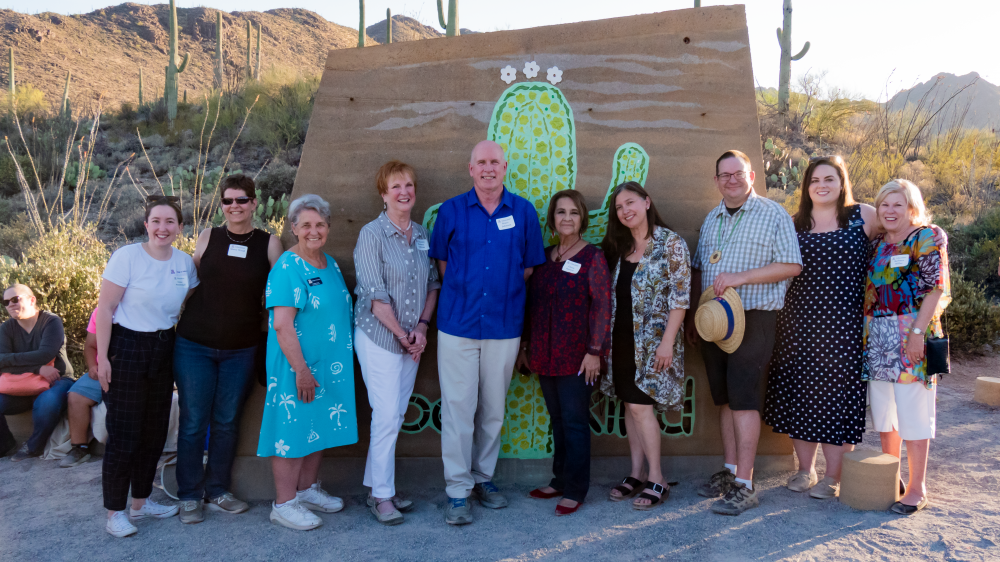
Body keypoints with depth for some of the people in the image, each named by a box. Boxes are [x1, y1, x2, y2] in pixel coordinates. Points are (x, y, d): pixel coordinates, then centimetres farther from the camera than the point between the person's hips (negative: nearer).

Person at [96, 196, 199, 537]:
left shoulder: (185, 263, 3)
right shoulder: (127, 256, -13)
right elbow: (105, 308, -12)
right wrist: (102, 357, -14)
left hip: (163, 350, 6)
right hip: (127, 348, -6)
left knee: (155, 431, 13)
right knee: (124, 434, -2)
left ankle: (141, 502, 29)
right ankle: (114, 512, 12)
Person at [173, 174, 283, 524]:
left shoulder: (269, 243, 0)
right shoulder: (208, 237, 2)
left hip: (241, 350, 1)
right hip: (194, 346, 0)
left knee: (227, 421, 11)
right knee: (193, 421, 4)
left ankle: (216, 492, 26)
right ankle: (189, 496, 18)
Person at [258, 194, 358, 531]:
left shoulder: (330, 264, 10)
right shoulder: (287, 268, -15)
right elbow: (281, 325, -20)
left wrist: (342, 361, 16)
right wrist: (301, 370, -22)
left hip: (329, 365, 8)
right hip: (297, 366, -8)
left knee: (320, 426, 16)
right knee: (293, 429, 1)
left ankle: (307, 489, 32)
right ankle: (284, 504, 13)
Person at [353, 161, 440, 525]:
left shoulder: (422, 235, 8)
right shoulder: (372, 234, -10)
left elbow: (433, 282, 10)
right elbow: (375, 294, -13)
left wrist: (422, 327, -4)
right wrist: (402, 334, -9)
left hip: (411, 339, 6)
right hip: (378, 336, -6)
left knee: (395, 415, 10)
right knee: (388, 416, -5)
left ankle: (377, 487, 24)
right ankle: (382, 496, 10)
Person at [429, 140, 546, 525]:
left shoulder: (524, 212, 4)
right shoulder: (451, 211, 3)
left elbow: (530, 266, 10)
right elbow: (441, 260, 11)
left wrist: (506, 296, 5)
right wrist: (462, 293, 6)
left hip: (504, 326, 1)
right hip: (457, 324, -1)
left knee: (493, 408, 11)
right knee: (457, 407, -1)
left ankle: (484, 477, 28)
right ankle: (457, 490, 10)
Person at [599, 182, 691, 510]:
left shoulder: (670, 243, -8)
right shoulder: (619, 248, 11)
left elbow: (680, 296, -12)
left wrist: (667, 341, -17)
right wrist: (607, 339, 9)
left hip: (652, 340, -6)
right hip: (622, 339, 6)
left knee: (639, 405, -8)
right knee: (631, 404, 9)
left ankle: (656, 481, 5)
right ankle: (636, 474, 18)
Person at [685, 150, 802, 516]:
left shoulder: (773, 215, -3)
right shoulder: (711, 219, 16)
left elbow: (792, 265, -10)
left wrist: (740, 277, -18)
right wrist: (692, 316, 16)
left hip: (753, 319, -6)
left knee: (744, 399, -8)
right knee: (724, 398, 11)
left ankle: (745, 486, -2)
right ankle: (730, 471, 21)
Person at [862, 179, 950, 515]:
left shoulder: (926, 238, -4)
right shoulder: (875, 244, 15)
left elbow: (936, 288, -11)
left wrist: (918, 331, -19)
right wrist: (865, 334, 11)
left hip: (911, 337, -6)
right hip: (876, 339, 7)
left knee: (913, 413, -2)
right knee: (883, 411, 13)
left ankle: (917, 488, 8)